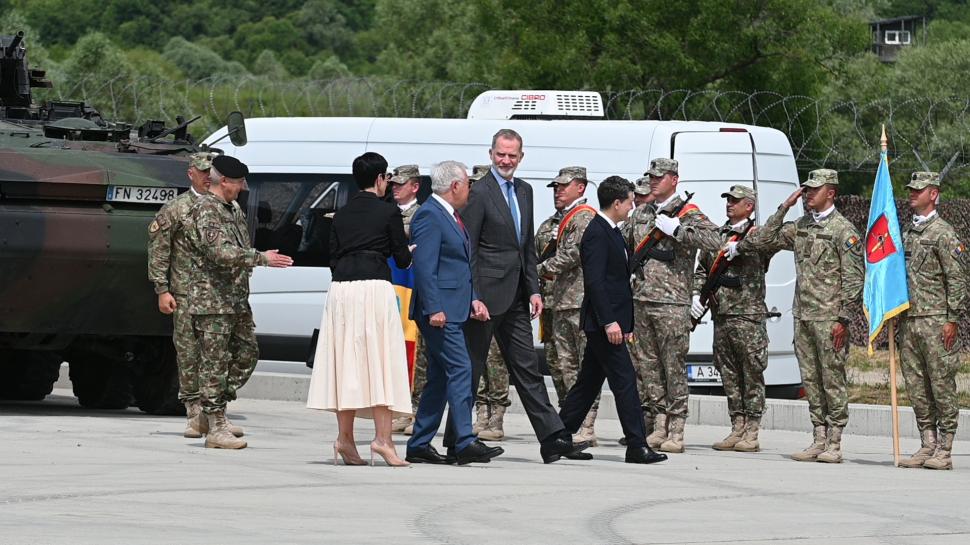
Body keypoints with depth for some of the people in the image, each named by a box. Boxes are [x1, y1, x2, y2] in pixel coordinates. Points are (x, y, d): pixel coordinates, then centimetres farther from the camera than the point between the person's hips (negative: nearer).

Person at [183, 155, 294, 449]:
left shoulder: (233, 209, 17)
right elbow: (221, 252, -27)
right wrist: (262, 258, -24)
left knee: (247, 354, 11)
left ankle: (212, 412, 20)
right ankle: (215, 428, -2)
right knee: (215, 363, -6)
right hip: (212, 300, -10)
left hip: (237, 300, 10)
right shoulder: (206, 209, -14)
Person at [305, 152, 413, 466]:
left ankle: (345, 437, 6)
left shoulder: (341, 215, 13)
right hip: (374, 285, -5)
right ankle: (382, 437, -9)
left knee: (347, 362, 8)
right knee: (379, 361, -3)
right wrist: (408, 256, 26)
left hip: (341, 288, 5)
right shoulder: (388, 212, -1)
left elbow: (333, 258, 13)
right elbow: (402, 258, 4)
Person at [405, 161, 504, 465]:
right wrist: (434, 309, -24)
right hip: (440, 311, -11)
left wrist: (473, 299, 17)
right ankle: (465, 443, -17)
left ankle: (419, 446, 13)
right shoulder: (429, 216, -12)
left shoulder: (449, 216, 20)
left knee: (440, 378, 10)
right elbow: (424, 266, -19)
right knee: (460, 371, -14)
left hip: (453, 310, 11)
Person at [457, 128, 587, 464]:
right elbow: (467, 250, -13)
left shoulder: (524, 192, 14)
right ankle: (456, 439, 7)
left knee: (527, 369, 5)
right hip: (487, 295, -7)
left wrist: (534, 290, 10)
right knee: (472, 367, 0)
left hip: (515, 298, 8)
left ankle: (552, 439, 2)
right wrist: (473, 298, -19)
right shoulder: (479, 193, -10)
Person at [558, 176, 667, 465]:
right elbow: (594, 281, -21)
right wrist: (609, 322, -24)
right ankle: (637, 446, -9)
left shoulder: (611, 232, 17)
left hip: (610, 320, 10)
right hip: (604, 321, -10)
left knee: (589, 381, 13)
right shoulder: (596, 233, -14)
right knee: (624, 380, -10)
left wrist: (625, 323, 20)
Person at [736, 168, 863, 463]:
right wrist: (784, 207, 7)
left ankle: (834, 444, 0)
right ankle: (818, 440, 13)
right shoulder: (801, 226, 14)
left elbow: (854, 278, -10)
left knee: (832, 379, -3)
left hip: (829, 317, -7)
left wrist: (843, 319, -15)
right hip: (802, 316, 7)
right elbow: (765, 240, 15)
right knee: (810, 380, 8)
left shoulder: (843, 230, -7)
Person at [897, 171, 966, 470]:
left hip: (935, 320, -7)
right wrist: (896, 316, 17)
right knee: (916, 386, 7)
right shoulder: (906, 232, 16)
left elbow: (957, 280, -8)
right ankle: (927, 445, 12)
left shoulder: (943, 233, -5)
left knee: (942, 383, -4)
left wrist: (952, 320, -13)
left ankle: (944, 450, -2)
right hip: (908, 320, 7)